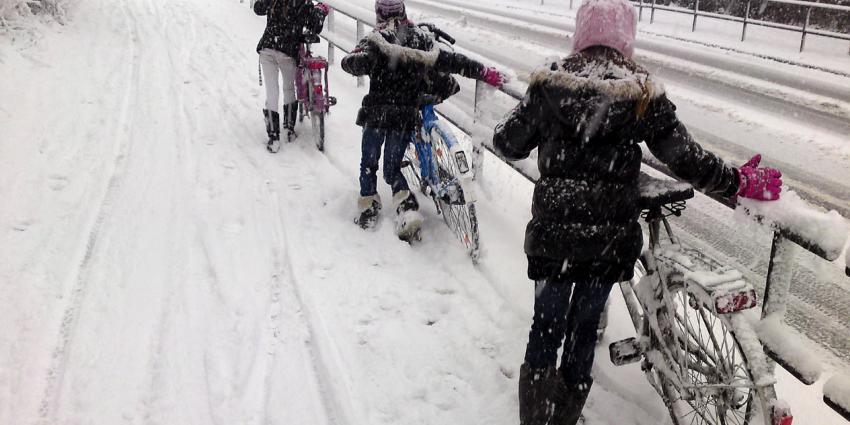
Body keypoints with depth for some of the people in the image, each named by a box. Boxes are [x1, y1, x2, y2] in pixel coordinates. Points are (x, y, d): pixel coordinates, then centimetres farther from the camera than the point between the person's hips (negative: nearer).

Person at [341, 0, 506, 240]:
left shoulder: (376, 40, -6)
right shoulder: (421, 38, 2)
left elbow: (352, 62, -26)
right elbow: (450, 61, -2)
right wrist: (485, 73, 3)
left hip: (376, 114, -2)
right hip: (407, 118, 3)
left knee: (368, 165, 20)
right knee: (393, 169, 16)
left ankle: (368, 210, 19)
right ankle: (407, 209, -5)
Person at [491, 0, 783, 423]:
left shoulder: (549, 86, -8)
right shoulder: (644, 95, -8)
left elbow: (507, 143, 1)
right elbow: (687, 159, -6)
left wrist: (534, 107, 21)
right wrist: (739, 181, 10)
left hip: (552, 233, 0)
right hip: (611, 239, 1)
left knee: (546, 324, 15)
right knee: (584, 325, 18)